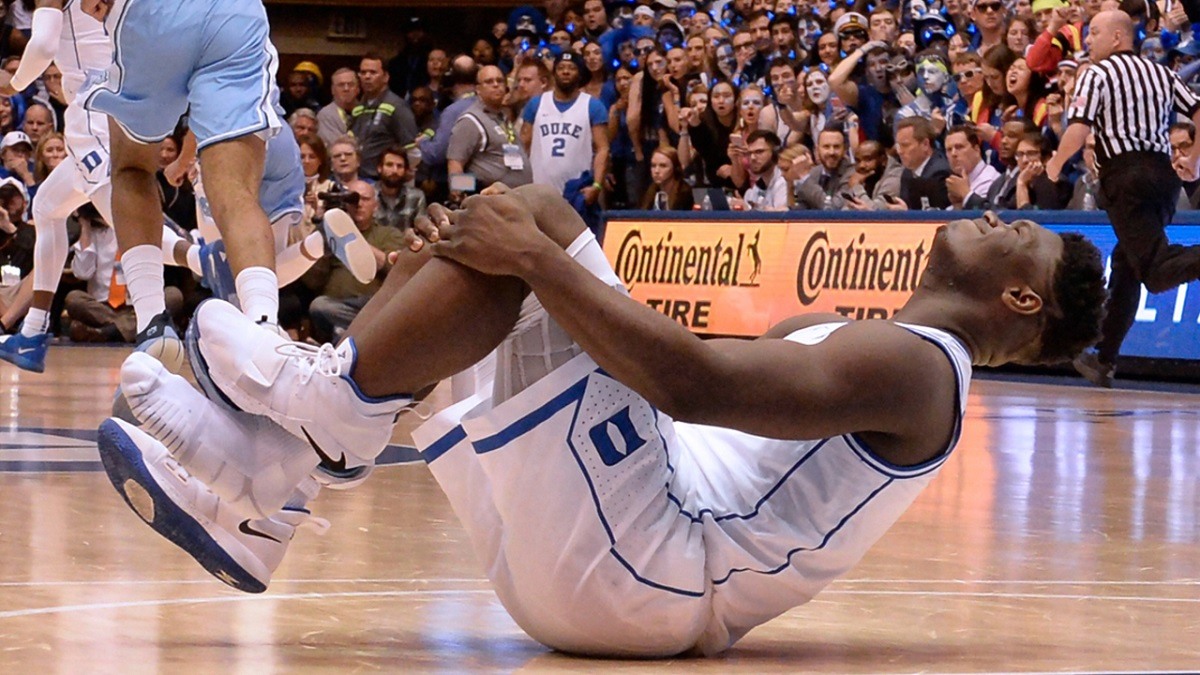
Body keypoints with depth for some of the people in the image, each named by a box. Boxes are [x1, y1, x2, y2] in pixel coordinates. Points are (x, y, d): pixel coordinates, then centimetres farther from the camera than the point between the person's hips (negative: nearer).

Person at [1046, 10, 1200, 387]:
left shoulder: (1097, 75, 1)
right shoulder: (1161, 73, 17)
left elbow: (1078, 130, -9)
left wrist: (1056, 165, 8)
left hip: (1125, 175, -7)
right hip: (1163, 172, 7)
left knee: (1156, 269, -17)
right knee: (1125, 264, 17)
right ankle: (1105, 359, 21)